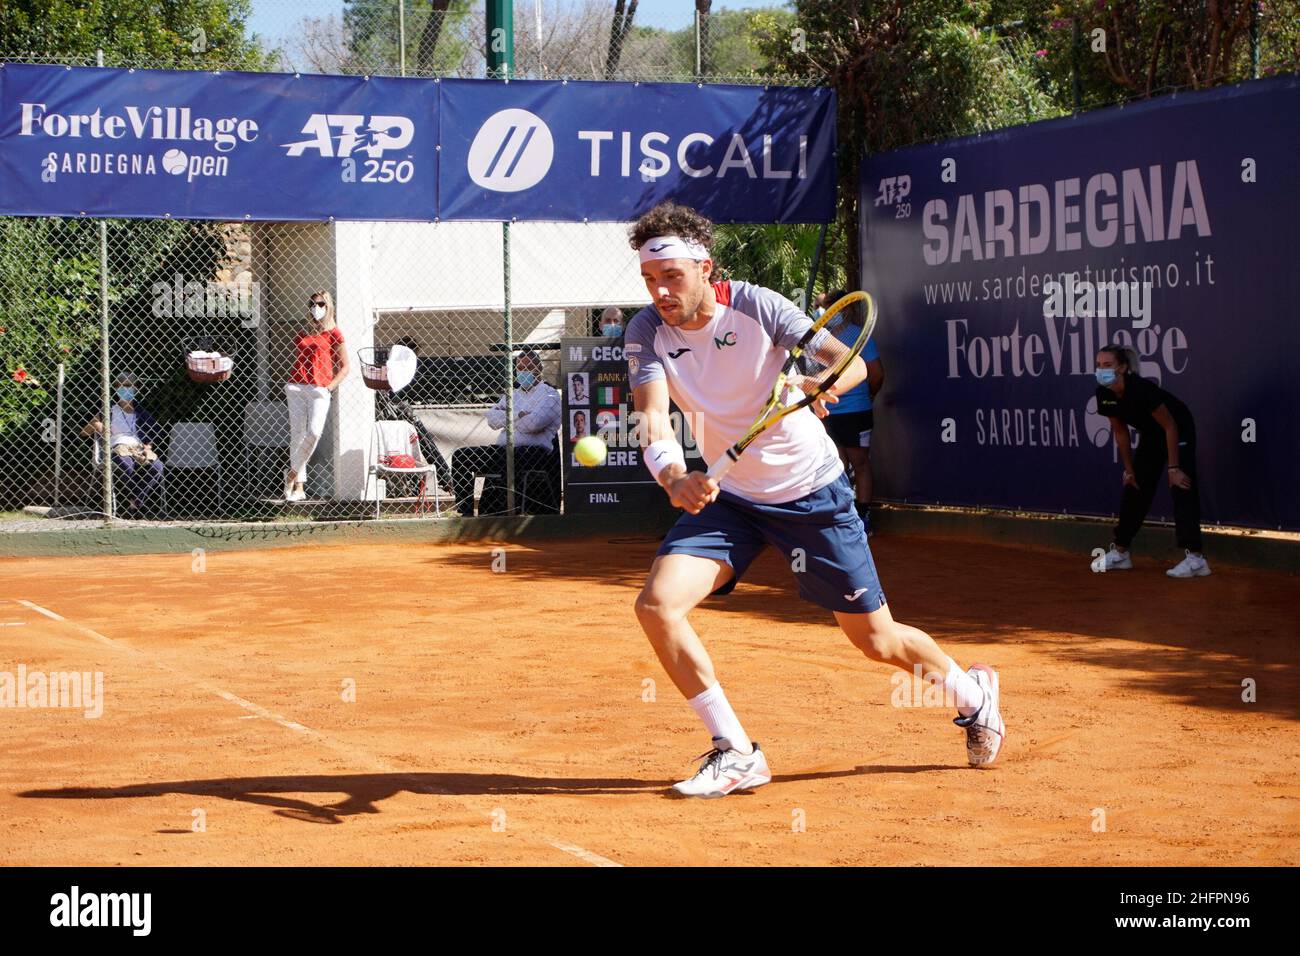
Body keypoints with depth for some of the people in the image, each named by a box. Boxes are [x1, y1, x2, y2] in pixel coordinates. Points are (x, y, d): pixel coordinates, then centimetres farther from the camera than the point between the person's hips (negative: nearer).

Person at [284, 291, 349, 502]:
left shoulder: (333, 333, 7)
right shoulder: (302, 333, 18)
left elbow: (344, 366, 6)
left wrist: (330, 387, -5)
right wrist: (289, 383, 11)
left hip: (319, 389, -4)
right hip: (296, 387, 4)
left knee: (314, 431, -22)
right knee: (297, 434, -1)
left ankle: (293, 472, -7)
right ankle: (299, 486, 4)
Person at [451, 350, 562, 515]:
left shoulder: (550, 395, 6)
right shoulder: (513, 394, 27)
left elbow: (533, 423, -13)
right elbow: (492, 417, 9)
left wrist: (507, 418, 3)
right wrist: (517, 415, -6)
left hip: (532, 452, -8)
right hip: (502, 450, 8)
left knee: (507, 461, -41)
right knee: (460, 456, -5)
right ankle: (466, 513, -11)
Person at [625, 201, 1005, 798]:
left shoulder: (756, 307, -19)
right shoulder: (647, 332, -12)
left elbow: (852, 365, -23)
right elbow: (653, 421, -24)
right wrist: (674, 477, -46)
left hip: (811, 493, -3)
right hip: (727, 497, 3)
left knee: (877, 640, 4)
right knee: (656, 604, -17)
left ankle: (973, 694, 35)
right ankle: (735, 754, -5)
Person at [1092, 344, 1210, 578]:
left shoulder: (1140, 389, -34)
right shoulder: (1104, 395, -13)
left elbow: (1170, 426, -27)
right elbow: (1120, 432, 2)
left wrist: (1173, 468, -26)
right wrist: (1129, 469, 4)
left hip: (1178, 431, -8)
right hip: (1150, 435, 8)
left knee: (1181, 488, -19)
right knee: (1134, 489, 10)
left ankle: (1195, 558, -25)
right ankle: (1120, 552, 21)